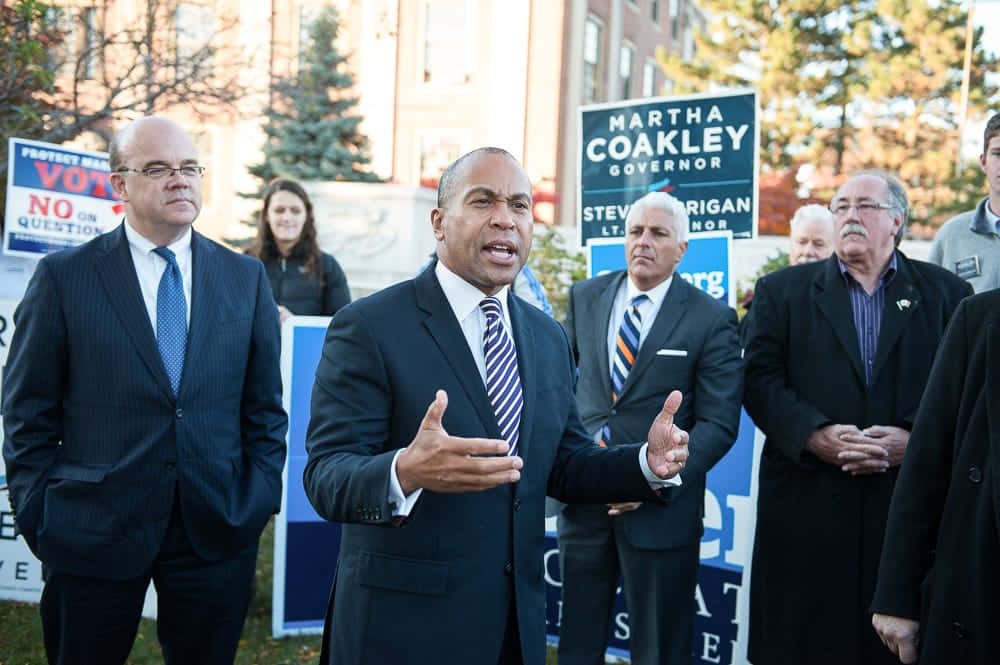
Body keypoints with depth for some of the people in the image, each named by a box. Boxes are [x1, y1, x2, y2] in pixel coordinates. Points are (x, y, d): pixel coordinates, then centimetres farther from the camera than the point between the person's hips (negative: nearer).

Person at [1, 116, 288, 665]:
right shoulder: (63, 276, -2)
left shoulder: (246, 278, 5)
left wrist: (259, 500, 1)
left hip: (216, 532, 2)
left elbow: (264, 408, 8)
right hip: (92, 536, -2)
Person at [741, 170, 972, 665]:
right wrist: (814, 435, -14)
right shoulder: (782, 290, 10)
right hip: (807, 506, 0)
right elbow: (760, 378, 0)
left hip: (911, 505, 0)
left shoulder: (946, 294, 10)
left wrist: (917, 439, -13)